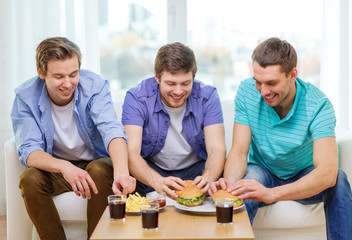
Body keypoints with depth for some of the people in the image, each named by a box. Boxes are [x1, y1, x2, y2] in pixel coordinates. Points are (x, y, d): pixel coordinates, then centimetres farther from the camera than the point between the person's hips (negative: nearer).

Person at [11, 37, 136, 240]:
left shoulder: (95, 86, -18)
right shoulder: (26, 96, -14)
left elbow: (112, 131, -33)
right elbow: (29, 151, -21)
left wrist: (121, 171, -55)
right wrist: (64, 167, -44)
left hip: (95, 163, -1)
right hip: (54, 167, 1)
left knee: (101, 171, -33)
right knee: (29, 179, -28)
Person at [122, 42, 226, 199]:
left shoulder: (207, 96, -14)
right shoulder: (136, 98, -19)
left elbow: (217, 149, -20)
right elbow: (131, 151, -27)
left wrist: (207, 178, -44)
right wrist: (158, 182, -48)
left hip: (195, 168, 1)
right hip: (150, 167, -1)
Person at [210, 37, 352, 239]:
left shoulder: (318, 105, -25)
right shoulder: (248, 91, -17)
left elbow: (327, 173, -38)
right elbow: (239, 153, -15)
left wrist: (271, 193, -52)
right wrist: (229, 183, -40)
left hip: (303, 178, 0)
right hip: (262, 171, 0)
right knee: (241, 196, -34)